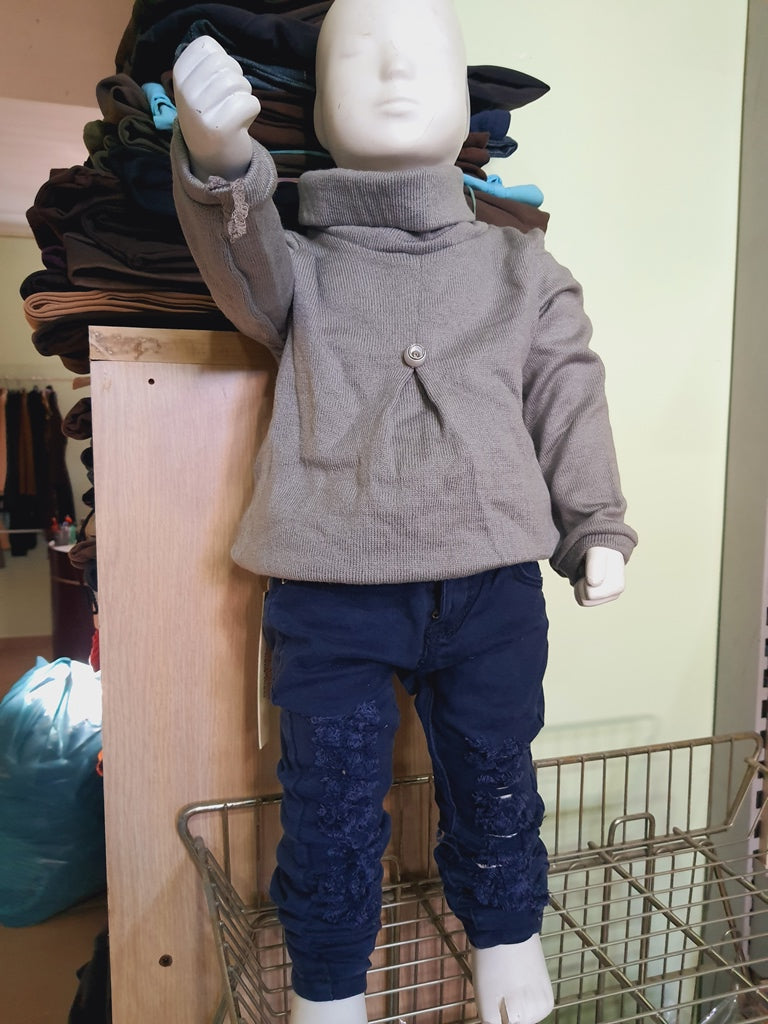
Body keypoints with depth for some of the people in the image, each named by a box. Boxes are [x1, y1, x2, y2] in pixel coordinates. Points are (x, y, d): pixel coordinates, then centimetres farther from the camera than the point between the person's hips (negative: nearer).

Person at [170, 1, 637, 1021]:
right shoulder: (303, 265, 7)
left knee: (494, 782, 18)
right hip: (329, 596, -1)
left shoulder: (521, 270, 10)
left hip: (490, 585, 2)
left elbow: (568, 401, 9)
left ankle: (506, 935, 47)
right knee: (329, 804, 9)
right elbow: (247, 260, -15)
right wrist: (220, 167, -37)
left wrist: (598, 527, 2)